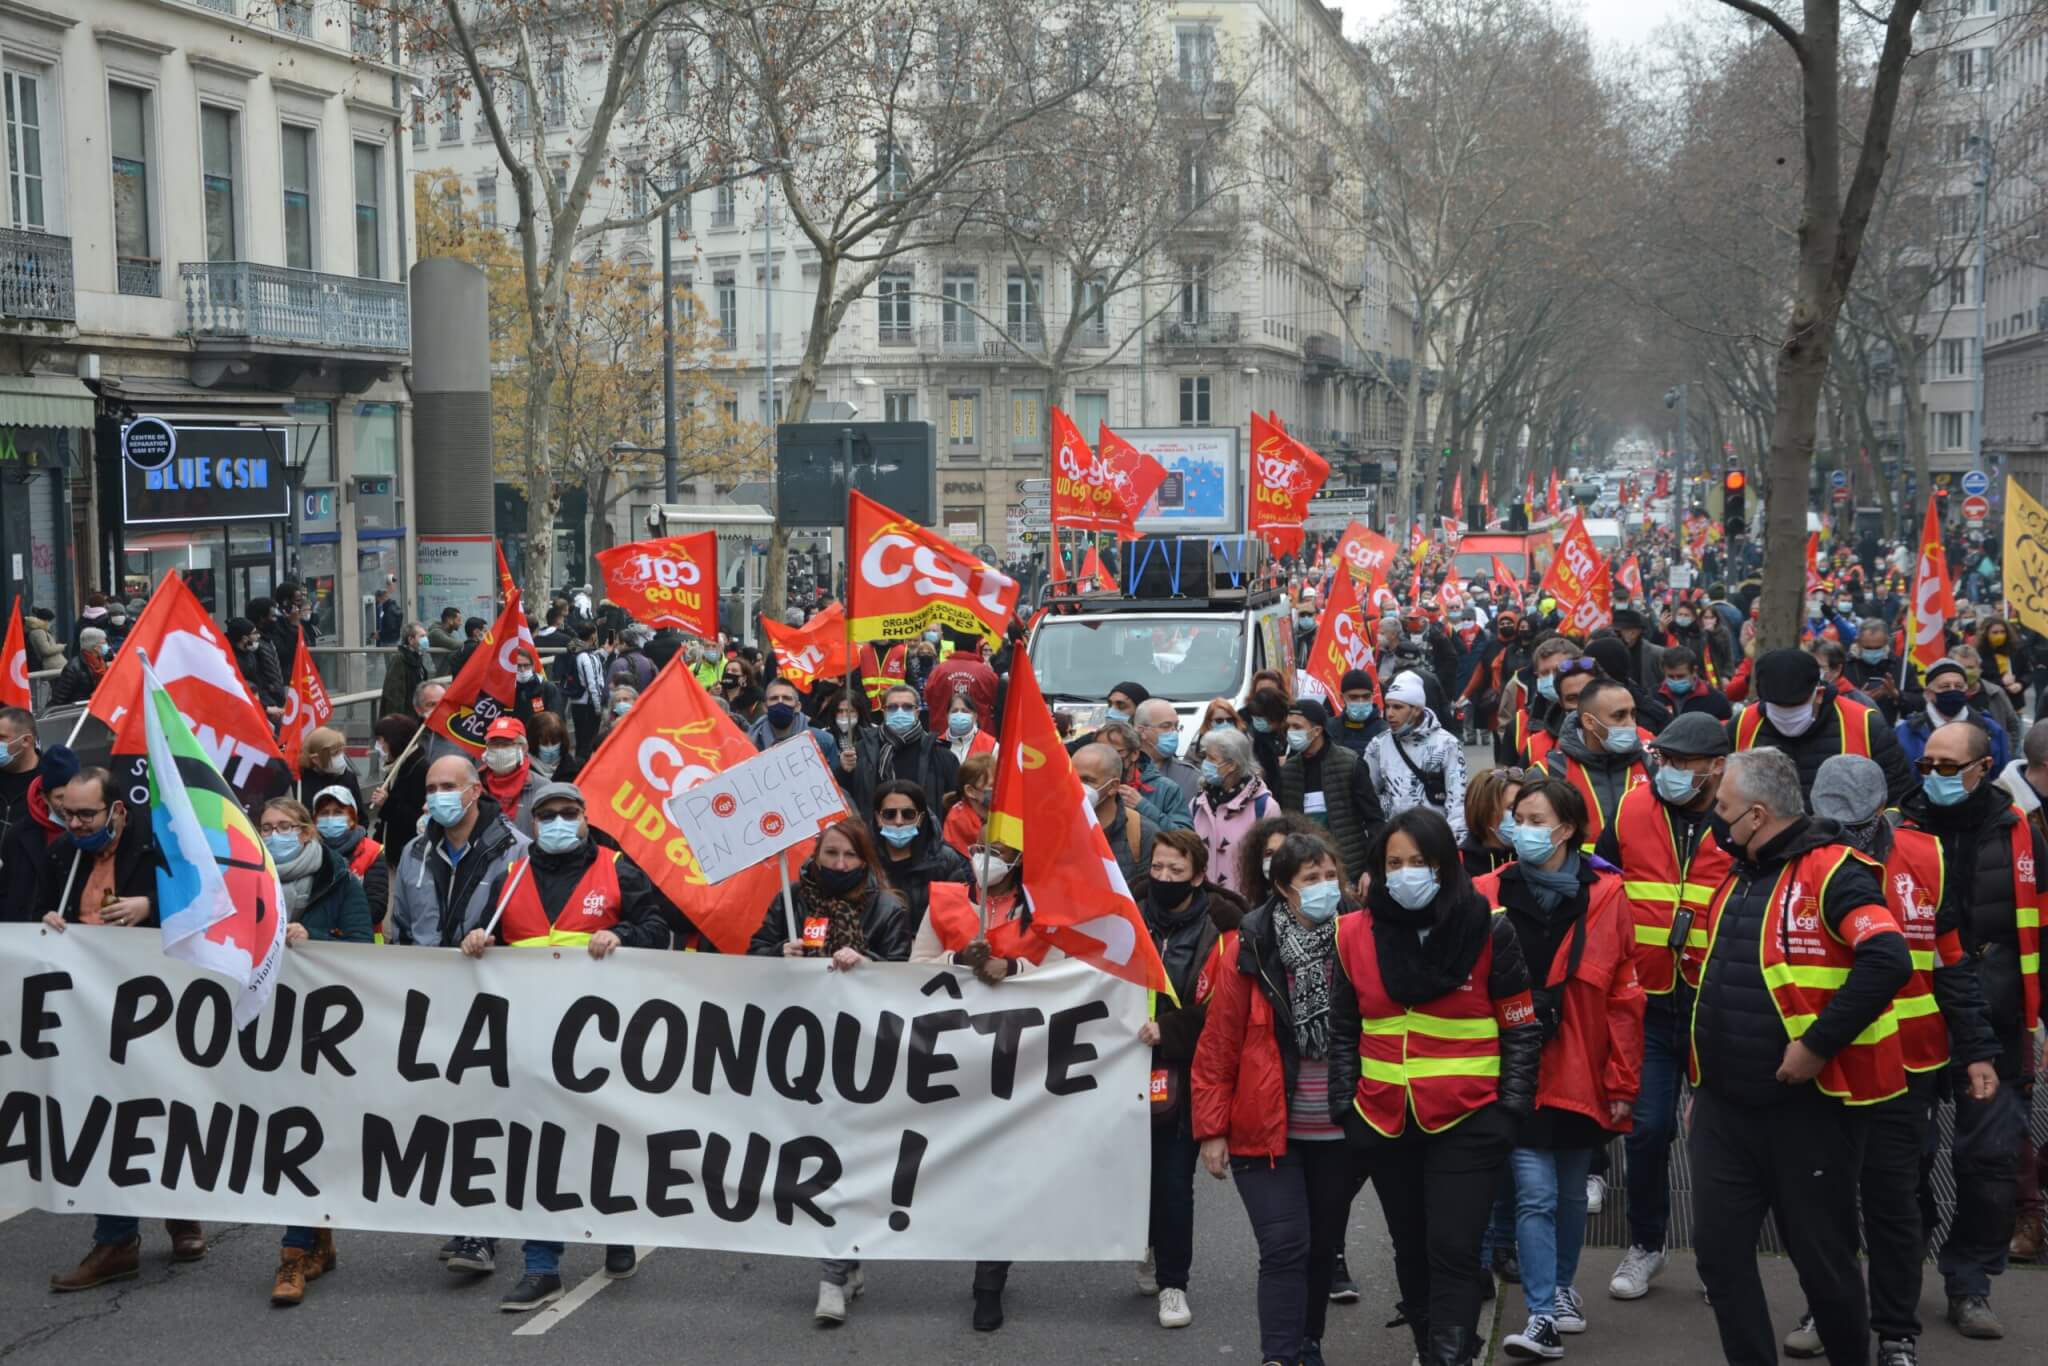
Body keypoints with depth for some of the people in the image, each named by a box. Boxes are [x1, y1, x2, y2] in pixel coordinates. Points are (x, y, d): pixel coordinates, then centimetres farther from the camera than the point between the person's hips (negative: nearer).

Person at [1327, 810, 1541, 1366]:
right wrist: (1345, 1108, 3)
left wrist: (1510, 1110, -6)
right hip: (1384, 1121, 4)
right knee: (1411, 1248, 15)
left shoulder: (1489, 930, -6)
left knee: (1454, 1252, -8)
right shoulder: (1356, 934, 2)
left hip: (1467, 1120, -3)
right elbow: (1343, 1031, 10)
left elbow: (1522, 1029, 0)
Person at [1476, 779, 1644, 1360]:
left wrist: (1623, 1081, -2)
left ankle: (1562, 1288, 37)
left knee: (1571, 1193, 17)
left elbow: (1624, 996, -3)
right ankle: (1542, 1318, -2)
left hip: (1582, 1074, 1)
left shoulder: (1605, 895, -6)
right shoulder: (1488, 895, -6)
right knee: (1535, 1196, -7)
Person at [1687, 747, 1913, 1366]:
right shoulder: (1737, 879, 13)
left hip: (1809, 1104, -7)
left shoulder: (1832, 870, -13)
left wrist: (1818, 1044, -25)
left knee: (1821, 1256, 5)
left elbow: (1888, 962, -28)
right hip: (1725, 1107, 7)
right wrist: (1703, 1081, 21)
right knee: (1719, 1249, 7)